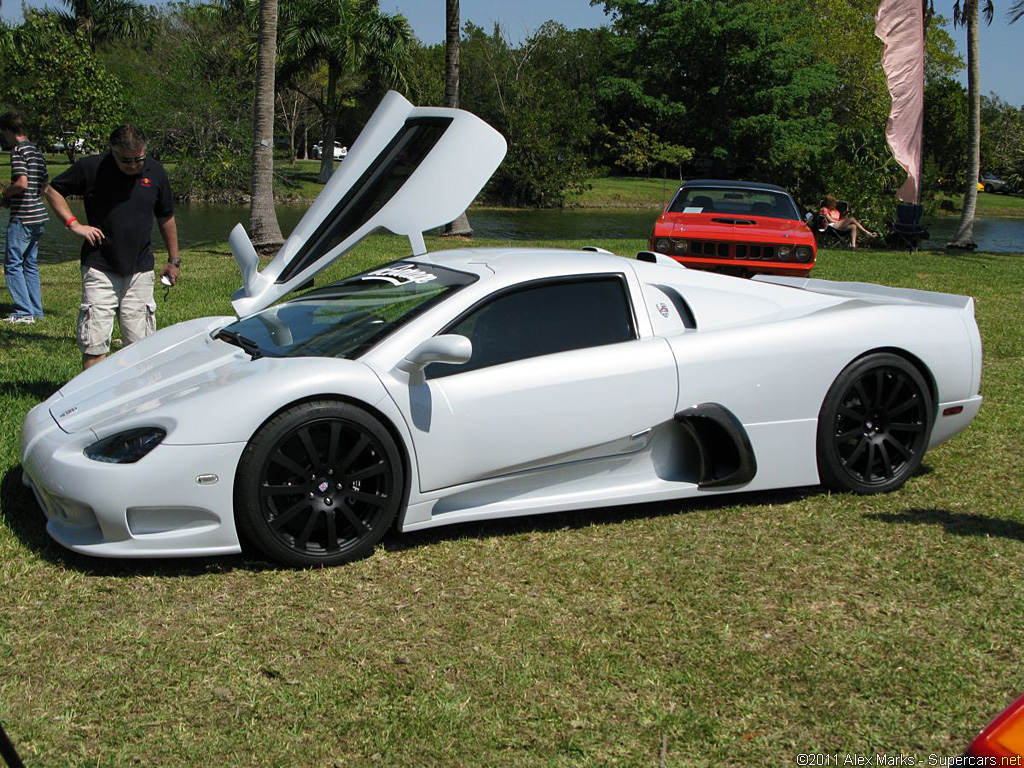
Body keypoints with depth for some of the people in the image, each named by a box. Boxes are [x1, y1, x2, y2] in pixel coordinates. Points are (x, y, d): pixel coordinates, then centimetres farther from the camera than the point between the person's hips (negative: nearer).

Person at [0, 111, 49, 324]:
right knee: (30, 263, 14)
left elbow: (22, 183, -23)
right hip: (39, 216, 9)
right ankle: (36, 310, 16)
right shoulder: (37, 152, 14)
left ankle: (24, 312, -5)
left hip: (22, 217, -9)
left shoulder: (18, 151, -12)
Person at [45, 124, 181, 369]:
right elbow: (53, 191, 8)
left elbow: (166, 218, 15)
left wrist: (173, 260, 19)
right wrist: (73, 224, -5)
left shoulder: (155, 172, 3)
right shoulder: (91, 168, -5)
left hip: (140, 270, 2)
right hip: (100, 268, -2)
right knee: (94, 346, -4)